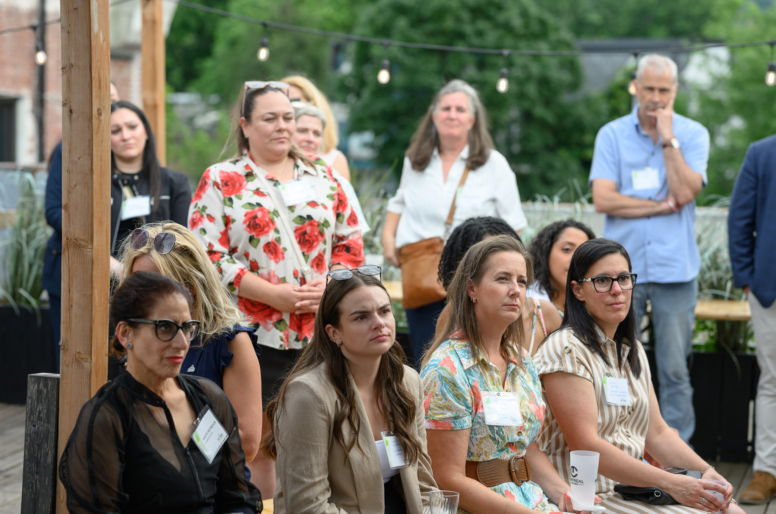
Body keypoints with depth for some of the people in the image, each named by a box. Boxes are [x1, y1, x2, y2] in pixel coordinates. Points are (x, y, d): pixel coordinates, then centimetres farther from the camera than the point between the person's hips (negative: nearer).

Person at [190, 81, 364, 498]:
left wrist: (327, 286, -6)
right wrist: (275, 295, -14)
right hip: (254, 334, -4)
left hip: (320, 332, 4)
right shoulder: (221, 181, 2)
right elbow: (207, 255, -8)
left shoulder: (322, 180, 14)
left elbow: (350, 243, 14)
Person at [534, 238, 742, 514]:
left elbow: (657, 433, 15)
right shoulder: (566, 350, -12)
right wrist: (670, 483, -24)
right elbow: (586, 446, -20)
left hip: (634, 488, 8)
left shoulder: (632, 350, 16)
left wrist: (706, 471, -4)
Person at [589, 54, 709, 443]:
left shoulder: (692, 134, 5)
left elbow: (685, 192, -11)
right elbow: (603, 199, -6)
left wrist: (668, 137, -10)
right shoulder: (612, 135, 4)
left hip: (674, 268, 0)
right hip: (621, 267, 0)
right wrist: (663, 206, -7)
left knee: (674, 370, 2)